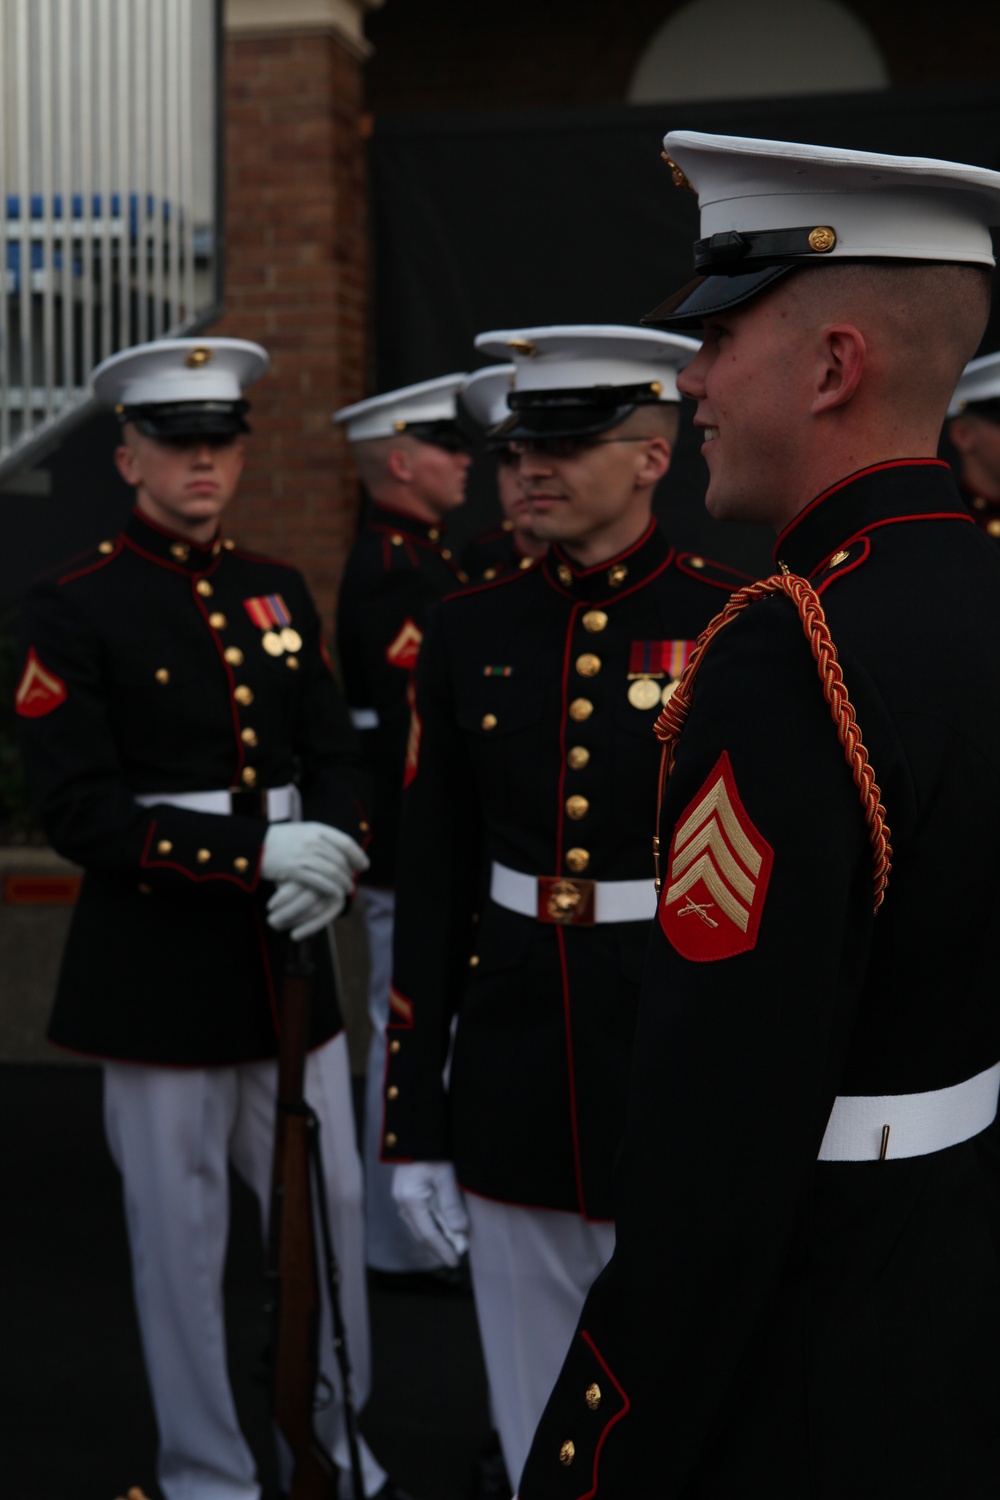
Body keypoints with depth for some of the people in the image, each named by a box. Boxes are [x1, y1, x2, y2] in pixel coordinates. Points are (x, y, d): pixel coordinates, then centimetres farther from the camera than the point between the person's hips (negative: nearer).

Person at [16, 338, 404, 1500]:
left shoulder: (280, 592, 11)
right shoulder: (72, 609, -7)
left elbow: (334, 751, 12)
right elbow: (75, 806, -14)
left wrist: (334, 850, -11)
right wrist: (255, 858, -21)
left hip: (289, 952, 5)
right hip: (158, 961, -5)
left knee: (333, 1211, 12)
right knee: (180, 1234, 5)